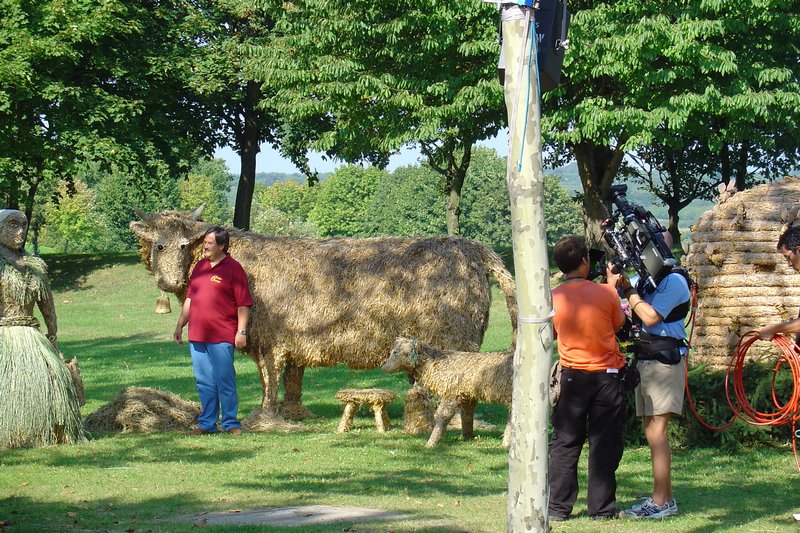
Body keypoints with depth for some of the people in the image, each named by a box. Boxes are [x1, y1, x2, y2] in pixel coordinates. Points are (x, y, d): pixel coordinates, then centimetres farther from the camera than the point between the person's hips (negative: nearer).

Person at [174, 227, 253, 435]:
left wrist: (242, 331, -14)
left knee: (225, 381, -3)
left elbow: (244, 304, -8)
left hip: (221, 337, -6)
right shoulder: (200, 266, 15)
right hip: (197, 336, 6)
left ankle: (231, 424, 5)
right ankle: (206, 424, 16)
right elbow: (189, 298, 22)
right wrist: (180, 325, 20)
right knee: (204, 383, 10)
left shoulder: (233, 268, -5)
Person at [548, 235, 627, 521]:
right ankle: (602, 507, 10)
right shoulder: (606, 293, -12)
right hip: (606, 376, -1)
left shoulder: (552, 299, -6)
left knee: (565, 443, 9)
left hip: (572, 377, 2)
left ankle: (558, 507, 9)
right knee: (604, 444, 7)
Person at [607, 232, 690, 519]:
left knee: (656, 431, -12)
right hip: (644, 359, 9)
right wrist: (617, 284, -2)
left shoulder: (673, 280, -10)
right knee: (652, 431, 9)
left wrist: (628, 290, -11)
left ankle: (662, 501, -12)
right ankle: (661, 497, 14)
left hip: (664, 359, -9)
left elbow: (651, 317, -18)